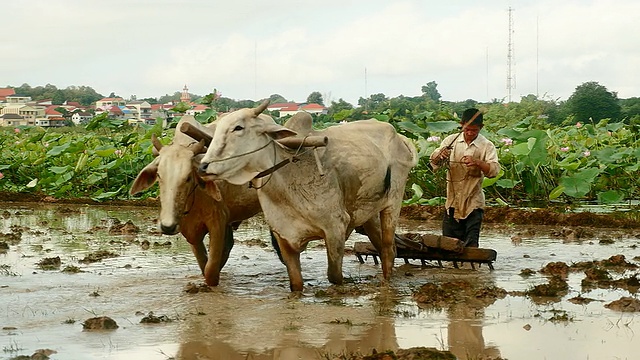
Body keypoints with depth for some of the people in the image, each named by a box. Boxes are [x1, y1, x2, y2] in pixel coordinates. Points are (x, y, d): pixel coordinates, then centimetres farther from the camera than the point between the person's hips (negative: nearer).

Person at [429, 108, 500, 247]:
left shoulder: (486, 146, -4)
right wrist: (439, 156, -25)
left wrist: (477, 162, -35)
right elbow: (434, 163, -1)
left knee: (471, 245, -7)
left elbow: (494, 170, -16)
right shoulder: (451, 141, 4)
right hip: (453, 201, 3)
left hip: (473, 203, -3)